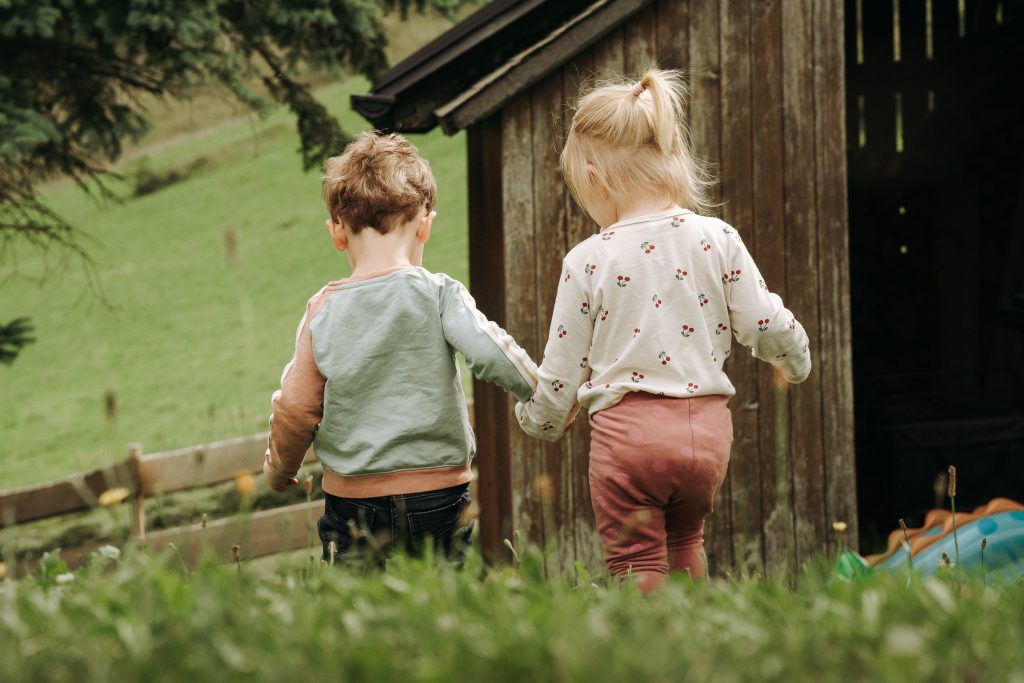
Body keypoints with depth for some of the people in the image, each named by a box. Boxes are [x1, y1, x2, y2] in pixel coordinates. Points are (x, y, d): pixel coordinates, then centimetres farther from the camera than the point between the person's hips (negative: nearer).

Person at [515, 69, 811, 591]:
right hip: (708, 429, 3)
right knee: (685, 540, 27)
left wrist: (538, 417, 22)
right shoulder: (718, 240, -1)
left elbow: (561, 372, 2)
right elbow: (767, 327, 3)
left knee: (637, 570, 4)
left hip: (627, 431, -3)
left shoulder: (588, 260, -5)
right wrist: (795, 361, 26)